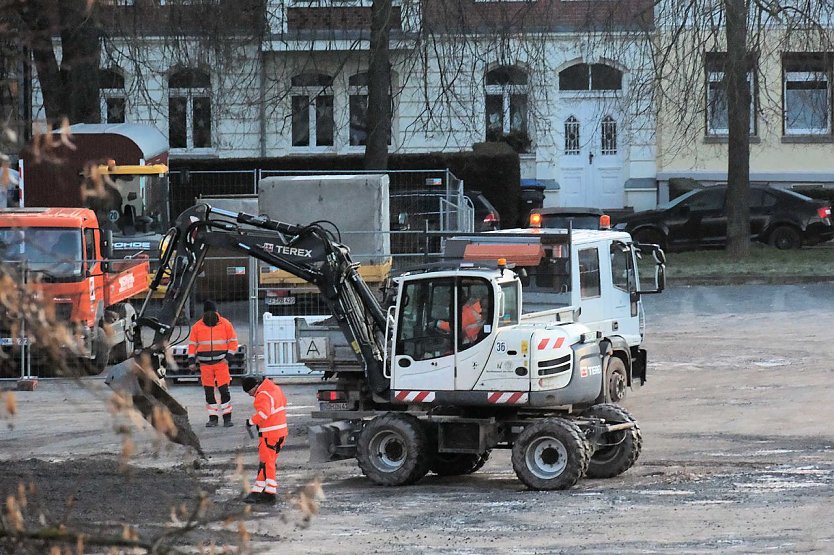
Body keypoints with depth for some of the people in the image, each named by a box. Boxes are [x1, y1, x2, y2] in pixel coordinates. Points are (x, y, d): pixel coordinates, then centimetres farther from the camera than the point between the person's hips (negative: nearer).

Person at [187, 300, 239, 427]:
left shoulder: (225, 324, -1)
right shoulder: (197, 327, 3)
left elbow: (233, 342, 3)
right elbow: (192, 345, 8)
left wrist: (228, 357, -8)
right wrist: (192, 361, 1)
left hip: (221, 363, -2)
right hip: (205, 364, 2)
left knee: (224, 389, -5)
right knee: (209, 392, 5)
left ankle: (227, 417, 2)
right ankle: (213, 418, 13)